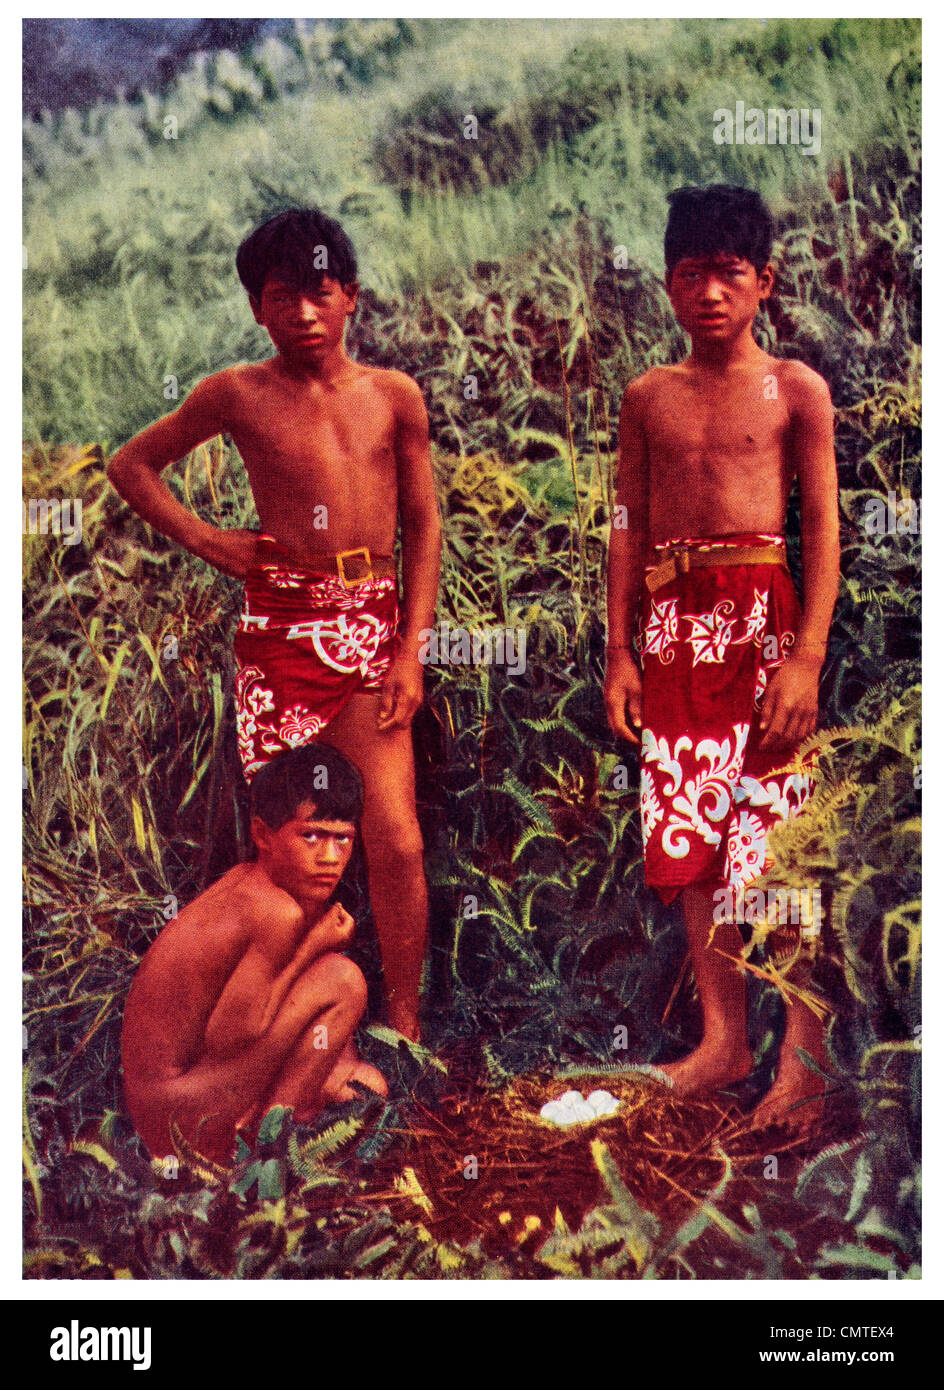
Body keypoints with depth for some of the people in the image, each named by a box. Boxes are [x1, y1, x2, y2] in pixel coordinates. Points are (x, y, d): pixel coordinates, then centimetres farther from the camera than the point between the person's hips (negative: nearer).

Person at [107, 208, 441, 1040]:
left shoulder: (394, 396, 8)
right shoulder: (239, 394, 5)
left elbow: (423, 525, 10)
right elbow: (132, 464, 16)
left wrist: (412, 650, 2)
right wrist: (206, 540, 4)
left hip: (373, 626, 1)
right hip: (279, 628, -1)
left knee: (395, 840, -6)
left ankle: (404, 1029, 10)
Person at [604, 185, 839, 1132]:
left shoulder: (793, 389, 4)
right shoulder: (647, 397, 14)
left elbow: (822, 528, -1)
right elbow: (628, 527, 14)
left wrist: (808, 655, -11)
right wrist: (619, 651, 8)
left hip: (760, 618, -4)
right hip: (671, 627, 4)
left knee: (781, 841, -5)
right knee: (690, 840, 7)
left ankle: (804, 1056, 6)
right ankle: (723, 1040, 18)